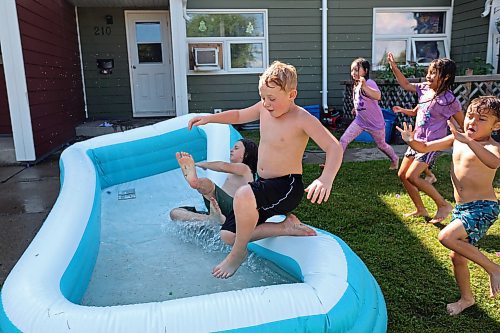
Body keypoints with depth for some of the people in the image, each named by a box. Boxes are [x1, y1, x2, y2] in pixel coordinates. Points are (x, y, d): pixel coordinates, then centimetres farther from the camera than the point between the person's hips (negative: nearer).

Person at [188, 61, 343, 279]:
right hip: (265, 185, 8)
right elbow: (239, 115, 19)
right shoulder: (264, 108, 2)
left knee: (243, 196, -39)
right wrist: (209, 118, 6)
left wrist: (326, 178, -43)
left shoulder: (302, 119, -18)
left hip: (287, 186, -8)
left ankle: (238, 252, -12)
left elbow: (334, 148, -25)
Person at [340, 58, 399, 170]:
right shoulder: (356, 85, 1)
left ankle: (395, 159, 44)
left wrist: (364, 87, -58)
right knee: (343, 140, -9)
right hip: (360, 120, 6)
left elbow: (378, 96, -46)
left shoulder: (369, 83, -23)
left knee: (381, 145, 16)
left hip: (375, 123, -6)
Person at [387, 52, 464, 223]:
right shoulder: (424, 89, 3)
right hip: (417, 141, 8)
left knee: (412, 176, -17)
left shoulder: (450, 100, -15)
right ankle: (420, 209, 22)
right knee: (402, 174, 7)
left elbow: (463, 125, -6)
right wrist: (394, 67, 10)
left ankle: (443, 205, 0)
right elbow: (405, 84, 17)